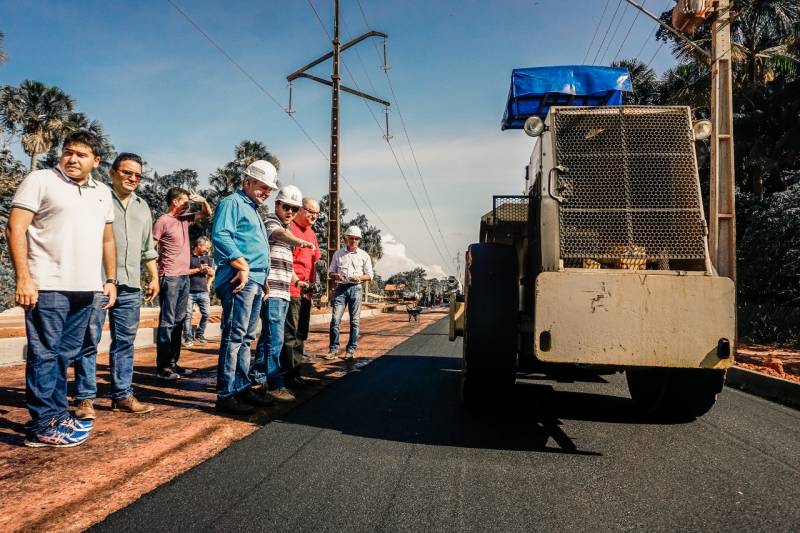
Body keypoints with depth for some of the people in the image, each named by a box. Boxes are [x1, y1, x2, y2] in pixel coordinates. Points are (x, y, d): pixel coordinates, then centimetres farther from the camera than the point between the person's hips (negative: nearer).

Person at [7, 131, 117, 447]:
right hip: (48, 286, -6)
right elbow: (15, 229, -8)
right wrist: (23, 278, -16)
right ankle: (42, 426, 6)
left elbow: (107, 239, 21)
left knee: (64, 355, 13)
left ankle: (57, 415, 22)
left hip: (85, 289, 6)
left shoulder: (102, 192, 15)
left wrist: (110, 280, 15)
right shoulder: (40, 180, -2)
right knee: (44, 355, -1)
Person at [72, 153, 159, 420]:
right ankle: (85, 398, 6)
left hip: (130, 285, 5)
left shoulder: (142, 207, 20)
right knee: (89, 340, -2)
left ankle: (122, 395, 15)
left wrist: (154, 278, 17)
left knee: (124, 342, 8)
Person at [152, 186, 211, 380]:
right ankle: (162, 366, -2)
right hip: (170, 277, -8)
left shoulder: (185, 219, 13)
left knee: (178, 321, 10)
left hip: (184, 277, 8)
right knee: (167, 321, -6)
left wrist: (202, 200, 5)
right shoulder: (163, 221, -8)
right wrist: (157, 273, -10)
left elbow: (207, 213, 24)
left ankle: (172, 362, 17)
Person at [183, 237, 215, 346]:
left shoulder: (207, 258, 15)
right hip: (189, 292, -4)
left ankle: (199, 334, 14)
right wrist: (198, 269, -10)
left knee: (206, 313, -2)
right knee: (188, 314, -3)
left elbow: (212, 274, 20)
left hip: (203, 292, 4)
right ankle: (188, 338, 3)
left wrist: (208, 285, 5)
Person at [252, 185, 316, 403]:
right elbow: (281, 234, -36)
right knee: (275, 338, -11)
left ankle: (257, 375, 27)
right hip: (271, 292, -10)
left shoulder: (286, 229, 21)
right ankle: (274, 384, -8)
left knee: (268, 335, 16)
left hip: (283, 293, 10)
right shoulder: (270, 222, -9)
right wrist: (299, 241, -55)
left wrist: (297, 281, 28)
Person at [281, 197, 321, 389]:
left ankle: (295, 373, 22)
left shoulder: (311, 232, 19)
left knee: (301, 334, 13)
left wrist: (312, 283, 16)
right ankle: (288, 375, 1)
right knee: (290, 334, -5)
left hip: (306, 291, 9)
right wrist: (296, 281, -17)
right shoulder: (289, 228, -9)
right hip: (292, 289, -9)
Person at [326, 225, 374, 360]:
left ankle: (351, 349, 10)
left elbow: (369, 275, 8)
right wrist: (336, 276, -11)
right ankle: (334, 349, -2)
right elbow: (330, 273, 12)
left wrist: (359, 277, -12)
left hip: (356, 288, 0)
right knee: (335, 319, -8)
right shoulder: (338, 253, 10)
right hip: (340, 288, 0)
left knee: (354, 321, 2)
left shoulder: (364, 255, 8)